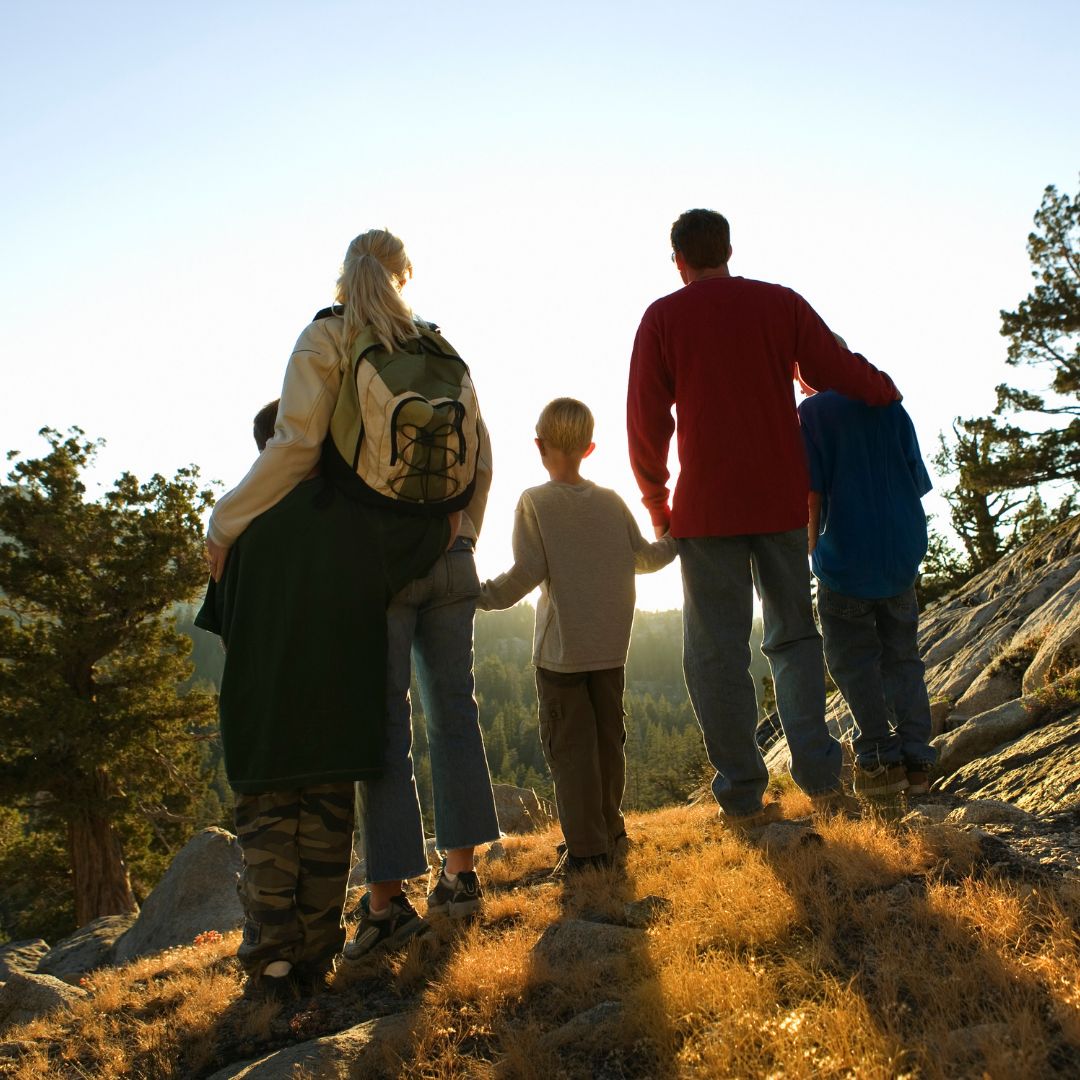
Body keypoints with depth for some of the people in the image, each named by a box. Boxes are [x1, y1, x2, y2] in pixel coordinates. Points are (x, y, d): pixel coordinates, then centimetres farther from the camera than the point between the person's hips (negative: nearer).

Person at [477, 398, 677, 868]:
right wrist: (675, 539, 28)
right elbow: (645, 558, 10)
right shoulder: (611, 501, 4)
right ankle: (610, 831, 26)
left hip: (561, 649, -4)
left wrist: (481, 595, -6)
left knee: (569, 745, 3)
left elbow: (527, 573, -16)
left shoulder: (535, 502, -9)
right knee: (609, 737, 15)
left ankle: (585, 846, 4)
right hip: (611, 645, 5)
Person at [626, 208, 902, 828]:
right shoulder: (781, 303, 5)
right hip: (783, 499, 3)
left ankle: (743, 795, 7)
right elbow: (838, 372, 2)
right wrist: (888, 391, 24)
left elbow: (646, 422, -3)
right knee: (794, 634, 15)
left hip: (707, 505, -2)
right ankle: (819, 776, 7)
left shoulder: (664, 317, 0)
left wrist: (657, 503, 9)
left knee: (717, 650, 5)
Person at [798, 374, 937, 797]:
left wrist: (808, 551, 0)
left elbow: (812, 494, -10)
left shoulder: (811, 413, -5)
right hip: (902, 556, 4)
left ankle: (881, 758, 2)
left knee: (853, 659, 6)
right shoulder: (890, 406, 7)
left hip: (846, 558, -4)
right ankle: (916, 756, 9)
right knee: (902, 657, 13)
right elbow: (918, 482, 9)